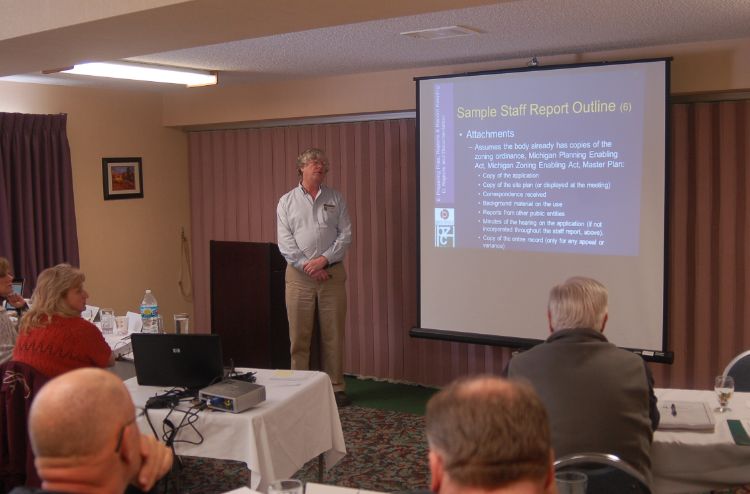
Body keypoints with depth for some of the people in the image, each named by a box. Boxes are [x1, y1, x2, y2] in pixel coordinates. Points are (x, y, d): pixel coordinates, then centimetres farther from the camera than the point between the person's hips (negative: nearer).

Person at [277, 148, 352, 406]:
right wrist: (308, 266, -11)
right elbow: (285, 242, -2)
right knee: (299, 335, 3)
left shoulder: (335, 199, 9)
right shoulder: (287, 201, 5)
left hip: (332, 273, 1)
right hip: (299, 275, -1)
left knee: (333, 334, 4)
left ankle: (336, 387, 13)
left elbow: (345, 234, 1)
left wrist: (324, 259, -12)